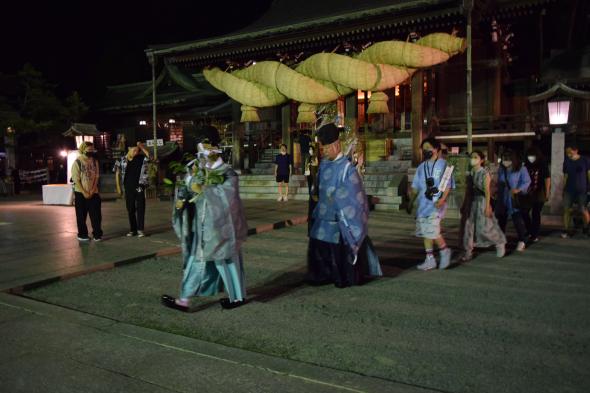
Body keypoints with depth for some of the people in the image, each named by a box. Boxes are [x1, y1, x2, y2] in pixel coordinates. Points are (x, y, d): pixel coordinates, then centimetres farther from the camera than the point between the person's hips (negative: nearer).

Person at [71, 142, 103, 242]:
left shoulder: (95, 161, 5)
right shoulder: (77, 162, -7)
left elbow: (96, 177, 4)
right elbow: (76, 180, -9)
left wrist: (92, 191, -7)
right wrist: (84, 193, -14)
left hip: (93, 193, 3)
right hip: (80, 193, -3)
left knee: (96, 214, 0)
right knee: (81, 215, 4)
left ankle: (97, 234, 7)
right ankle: (82, 235, 14)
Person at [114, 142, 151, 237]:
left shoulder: (142, 159, -2)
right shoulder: (122, 160, 2)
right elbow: (117, 173, 8)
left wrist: (141, 146, -18)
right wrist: (118, 187, 5)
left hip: (139, 187, -2)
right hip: (128, 188, 2)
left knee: (140, 208, -1)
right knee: (130, 209, 9)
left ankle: (140, 229, 5)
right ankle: (132, 229, 20)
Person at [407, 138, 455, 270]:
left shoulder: (443, 165, -3)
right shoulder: (421, 167, 13)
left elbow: (448, 185, -7)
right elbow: (415, 187, 17)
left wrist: (442, 199, -20)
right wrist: (411, 202, 13)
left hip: (436, 204, -6)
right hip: (423, 204, 6)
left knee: (432, 231, -13)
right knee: (425, 232, 6)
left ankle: (444, 251, 13)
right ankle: (429, 260, 15)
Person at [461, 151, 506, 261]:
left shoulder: (484, 174, -10)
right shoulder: (470, 174, 7)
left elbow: (487, 191, -14)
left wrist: (487, 207, -17)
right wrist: (466, 205, 13)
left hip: (482, 201, -6)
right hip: (472, 202, 6)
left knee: (484, 227, -3)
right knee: (469, 226, 0)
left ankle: (500, 243, 25)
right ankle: (469, 251, 7)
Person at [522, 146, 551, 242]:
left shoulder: (543, 165, -2)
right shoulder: (526, 166, 5)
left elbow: (547, 179, -2)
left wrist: (547, 193, -6)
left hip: (539, 193, -2)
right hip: (528, 193, 2)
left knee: (536, 214, 3)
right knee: (524, 212, -9)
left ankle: (535, 235, 13)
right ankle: (530, 231, 10)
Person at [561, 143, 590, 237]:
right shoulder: (566, 162, 6)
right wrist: (563, 189, 7)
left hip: (582, 190, -3)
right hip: (569, 189, 3)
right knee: (566, 209, -2)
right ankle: (566, 230, 2)